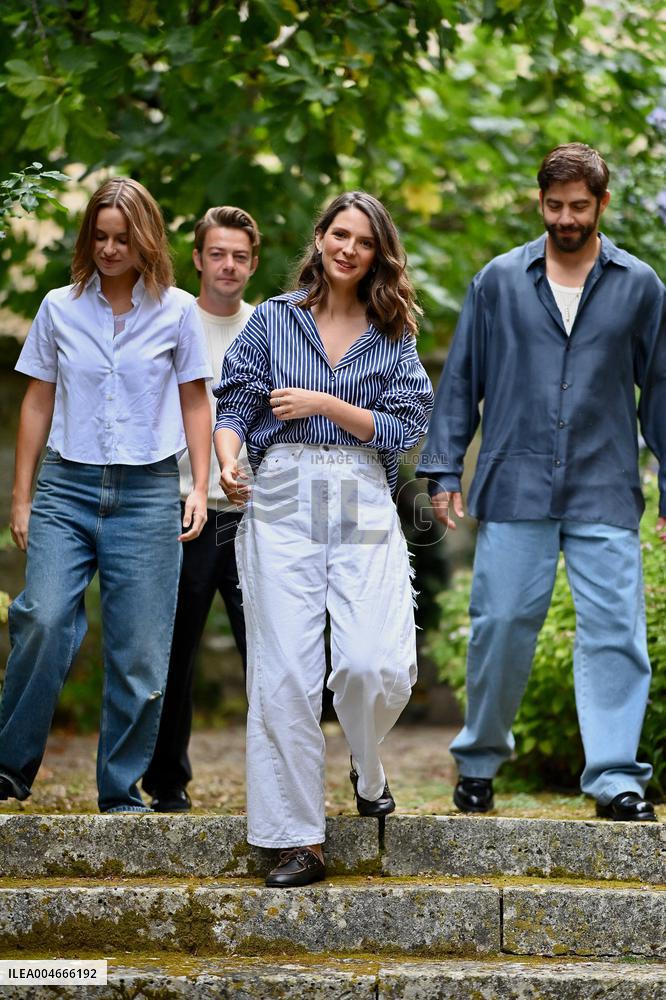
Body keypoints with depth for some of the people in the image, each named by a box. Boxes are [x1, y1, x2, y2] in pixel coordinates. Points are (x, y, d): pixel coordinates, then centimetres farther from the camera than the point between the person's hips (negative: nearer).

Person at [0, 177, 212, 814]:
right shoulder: (59, 308, 8)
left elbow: (195, 403, 10)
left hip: (148, 492, 0)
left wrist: (200, 489, 2)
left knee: (139, 652, -1)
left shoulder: (177, 311, 5)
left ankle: (122, 792, 11)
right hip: (67, 486, 0)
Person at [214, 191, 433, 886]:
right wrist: (227, 462, -14)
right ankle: (297, 839, 1)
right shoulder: (273, 320, 11)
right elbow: (234, 405, 6)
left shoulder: (393, 336, 12)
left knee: (377, 664, -14)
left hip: (364, 506, 0)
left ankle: (366, 767, 21)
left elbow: (405, 426, 2)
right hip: (283, 499, 0)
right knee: (283, 672, -5)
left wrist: (325, 403, -8)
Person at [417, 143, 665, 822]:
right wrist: (443, 469, 4)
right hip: (514, 487, 0)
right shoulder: (499, 281, 7)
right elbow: (460, 381, 10)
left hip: (605, 492, 0)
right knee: (500, 626, 0)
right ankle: (479, 763, 17)